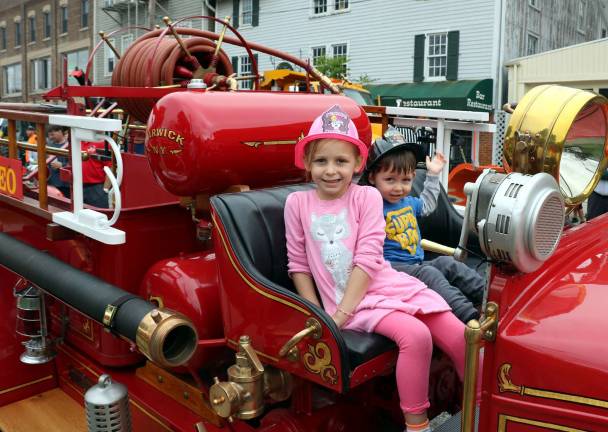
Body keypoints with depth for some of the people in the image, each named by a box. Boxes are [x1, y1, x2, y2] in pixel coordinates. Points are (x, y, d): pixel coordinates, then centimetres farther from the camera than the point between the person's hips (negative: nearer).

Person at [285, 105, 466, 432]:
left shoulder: (367, 197, -2)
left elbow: (367, 259, -9)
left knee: (460, 336, -8)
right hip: (344, 299, -2)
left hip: (391, 284, 2)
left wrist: (341, 315, -15)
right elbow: (298, 264, 3)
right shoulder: (297, 203, -1)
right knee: (416, 335, -28)